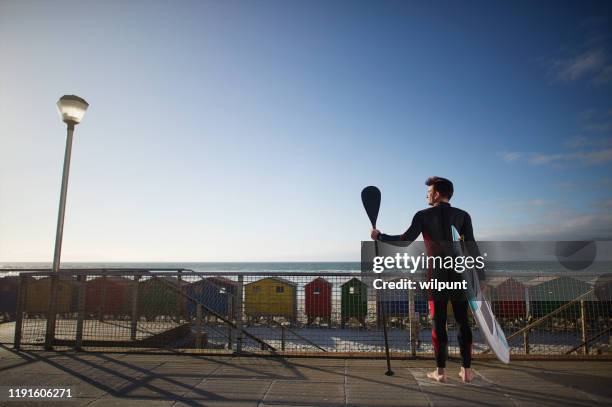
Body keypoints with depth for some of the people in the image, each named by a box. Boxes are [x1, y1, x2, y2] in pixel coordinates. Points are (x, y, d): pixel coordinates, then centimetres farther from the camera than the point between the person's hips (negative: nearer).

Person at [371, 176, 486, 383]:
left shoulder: (423, 215, -3)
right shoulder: (463, 215, 2)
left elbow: (405, 239, -12)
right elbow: (471, 247, -4)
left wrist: (380, 236, 0)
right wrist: (480, 277, -1)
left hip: (436, 276, -1)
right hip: (459, 275, 2)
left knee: (439, 323, 5)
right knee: (463, 322, 10)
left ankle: (440, 371, 10)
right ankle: (467, 370, 14)